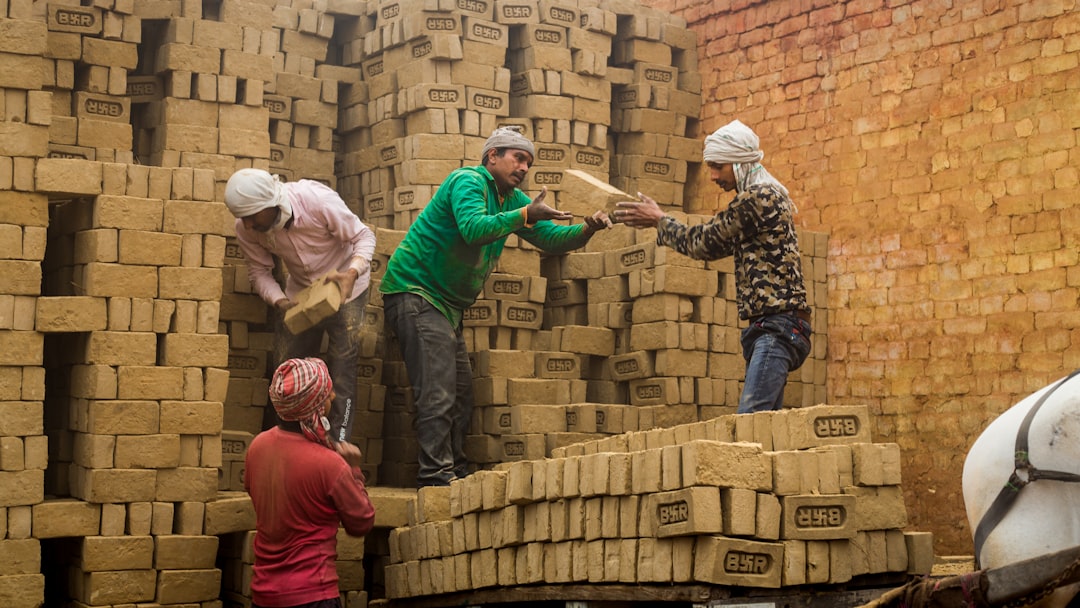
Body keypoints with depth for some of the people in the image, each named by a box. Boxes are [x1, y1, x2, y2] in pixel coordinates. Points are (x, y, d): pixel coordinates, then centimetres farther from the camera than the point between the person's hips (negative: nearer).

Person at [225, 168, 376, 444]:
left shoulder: (317, 200, -31)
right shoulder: (247, 229, -19)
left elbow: (364, 237, -21)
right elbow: (259, 271, -7)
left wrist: (352, 273, -38)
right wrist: (281, 302, -26)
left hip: (344, 287, -4)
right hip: (300, 294, 4)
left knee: (342, 371, -10)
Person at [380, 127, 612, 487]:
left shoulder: (513, 200, 14)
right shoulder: (468, 181, -13)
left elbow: (552, 238, 11)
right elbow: (473, 227, -31)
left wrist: (586, 231, -8)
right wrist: (526, 215, -38)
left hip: (447, 304, 10)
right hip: (415, 291, -10)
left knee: (461, 393, 10)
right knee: (438, 392, -17)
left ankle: (455, 473, 16)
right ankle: (436, 476, -19)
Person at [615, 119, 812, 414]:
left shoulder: (758, 196, -12)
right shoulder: (765, 196, 20)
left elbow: (704, 243, -6)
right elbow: (716, 245, 26)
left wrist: (659, 220, 9)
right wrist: (661, 221, 22)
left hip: (777, 326, -10)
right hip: (768, 327, 10)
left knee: (750, 419, -21)